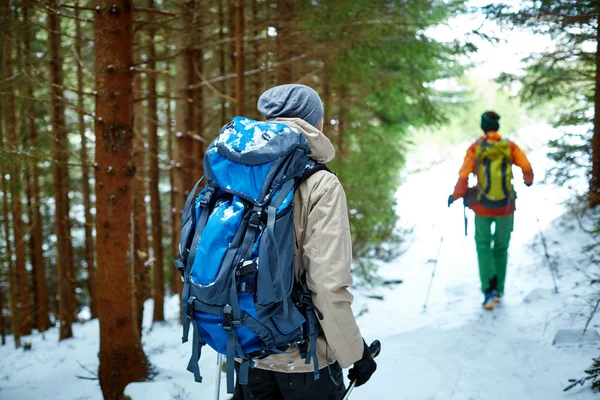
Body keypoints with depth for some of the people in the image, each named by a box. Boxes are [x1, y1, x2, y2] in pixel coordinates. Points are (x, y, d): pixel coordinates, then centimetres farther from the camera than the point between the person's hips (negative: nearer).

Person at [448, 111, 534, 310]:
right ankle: (498, 290, 24)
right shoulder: (510, 146, -5)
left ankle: (488, 290, -3)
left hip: (482, 207, -1)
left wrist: (455, 196, 3)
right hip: (506, 206, 1)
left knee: (483, 245, 12)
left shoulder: (475, 148, -9)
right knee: (501, 247, 17)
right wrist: (528, 180, 13)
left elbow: (463, 176, -12)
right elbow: (526, 167, -10)